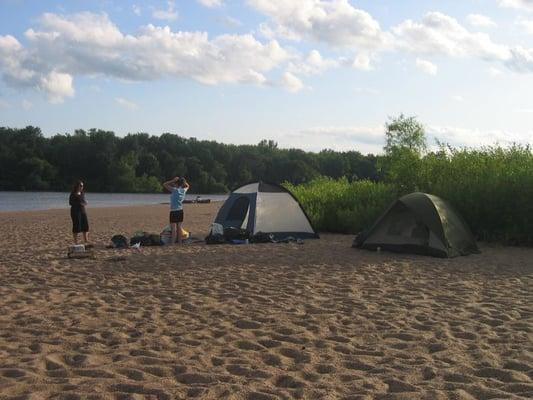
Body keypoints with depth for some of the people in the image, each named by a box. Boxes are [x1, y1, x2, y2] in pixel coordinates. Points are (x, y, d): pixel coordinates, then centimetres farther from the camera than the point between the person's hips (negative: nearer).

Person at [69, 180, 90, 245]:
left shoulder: (82, 193, 12)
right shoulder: (73, 194, -8)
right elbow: (70, 202, -11)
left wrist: (84, 203, -3)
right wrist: (78, 203, -20)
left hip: (83, 211, 7)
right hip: (75, 211, -7)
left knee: (85, 225, 4)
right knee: (76, 226, -4)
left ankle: (86, 241, 13)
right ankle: (75, 242, 4)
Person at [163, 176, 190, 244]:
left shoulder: (174, 190, -12)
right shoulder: (184, 190, 3)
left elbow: (164, 184, -9)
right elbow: (187, 186, 26)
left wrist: (173, 180, -9)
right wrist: (183, 181, 11)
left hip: (174, 211, -6)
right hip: (180, 211, 6)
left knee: (174, 228, -6)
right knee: (179, 227, 12)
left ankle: (173, 243, -7)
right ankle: (180, 242, 16)